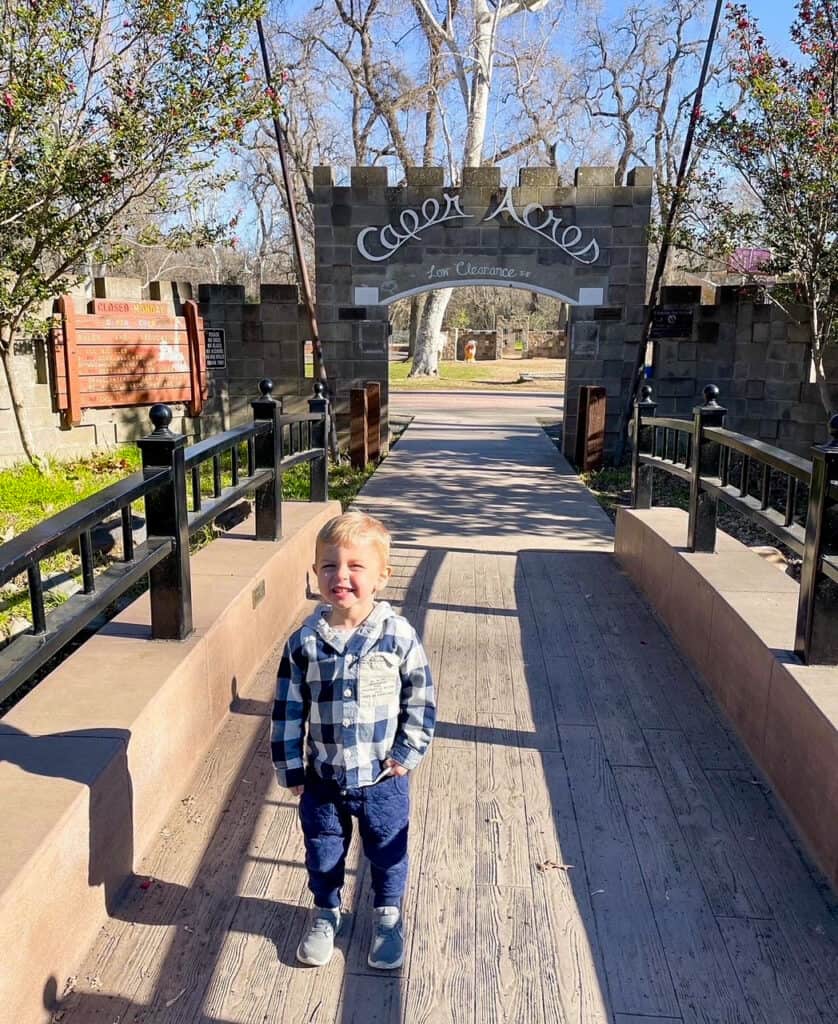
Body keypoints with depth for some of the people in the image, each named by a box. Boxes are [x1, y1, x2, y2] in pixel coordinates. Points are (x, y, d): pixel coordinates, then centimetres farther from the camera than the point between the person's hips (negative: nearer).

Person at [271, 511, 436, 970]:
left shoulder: (399, 636, -16)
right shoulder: (304, 643, -12)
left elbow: (421, 700, -6)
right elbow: (287, 709, -3)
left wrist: (406, 754, -8)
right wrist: (290, 768, -2)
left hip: (383, 778, -1)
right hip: (322, 778, 1)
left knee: (387, 853, 19)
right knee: (323, 854, 21)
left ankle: (388, 915, 46)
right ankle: (325, 913, 48)